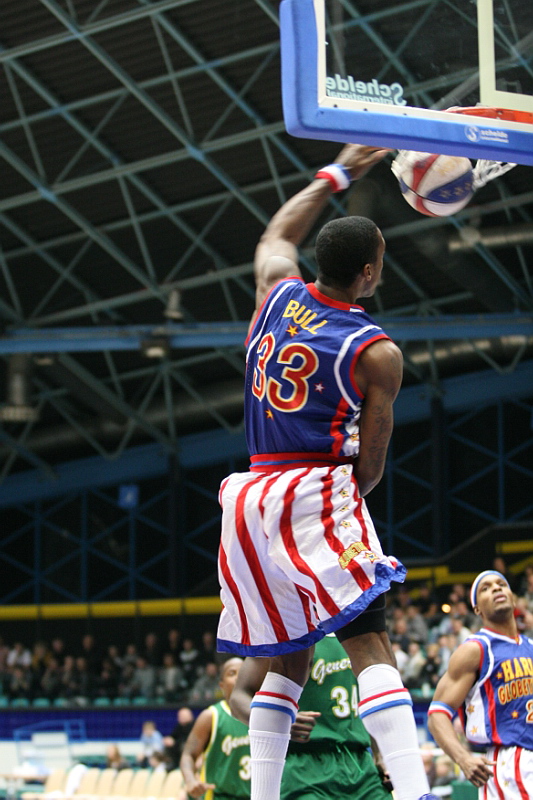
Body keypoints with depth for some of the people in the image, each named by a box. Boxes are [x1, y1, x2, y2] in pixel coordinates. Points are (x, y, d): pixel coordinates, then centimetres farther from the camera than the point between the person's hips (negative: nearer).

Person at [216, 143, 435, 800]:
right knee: (369, 643, -15)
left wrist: (338, 174, 39)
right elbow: (370, 467, -2)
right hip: (316, 495, -7)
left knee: (287, 658, 13)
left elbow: (277, 233, 34)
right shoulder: (377, 353, -5)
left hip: (251, 499, 7)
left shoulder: (277, 293, 9)